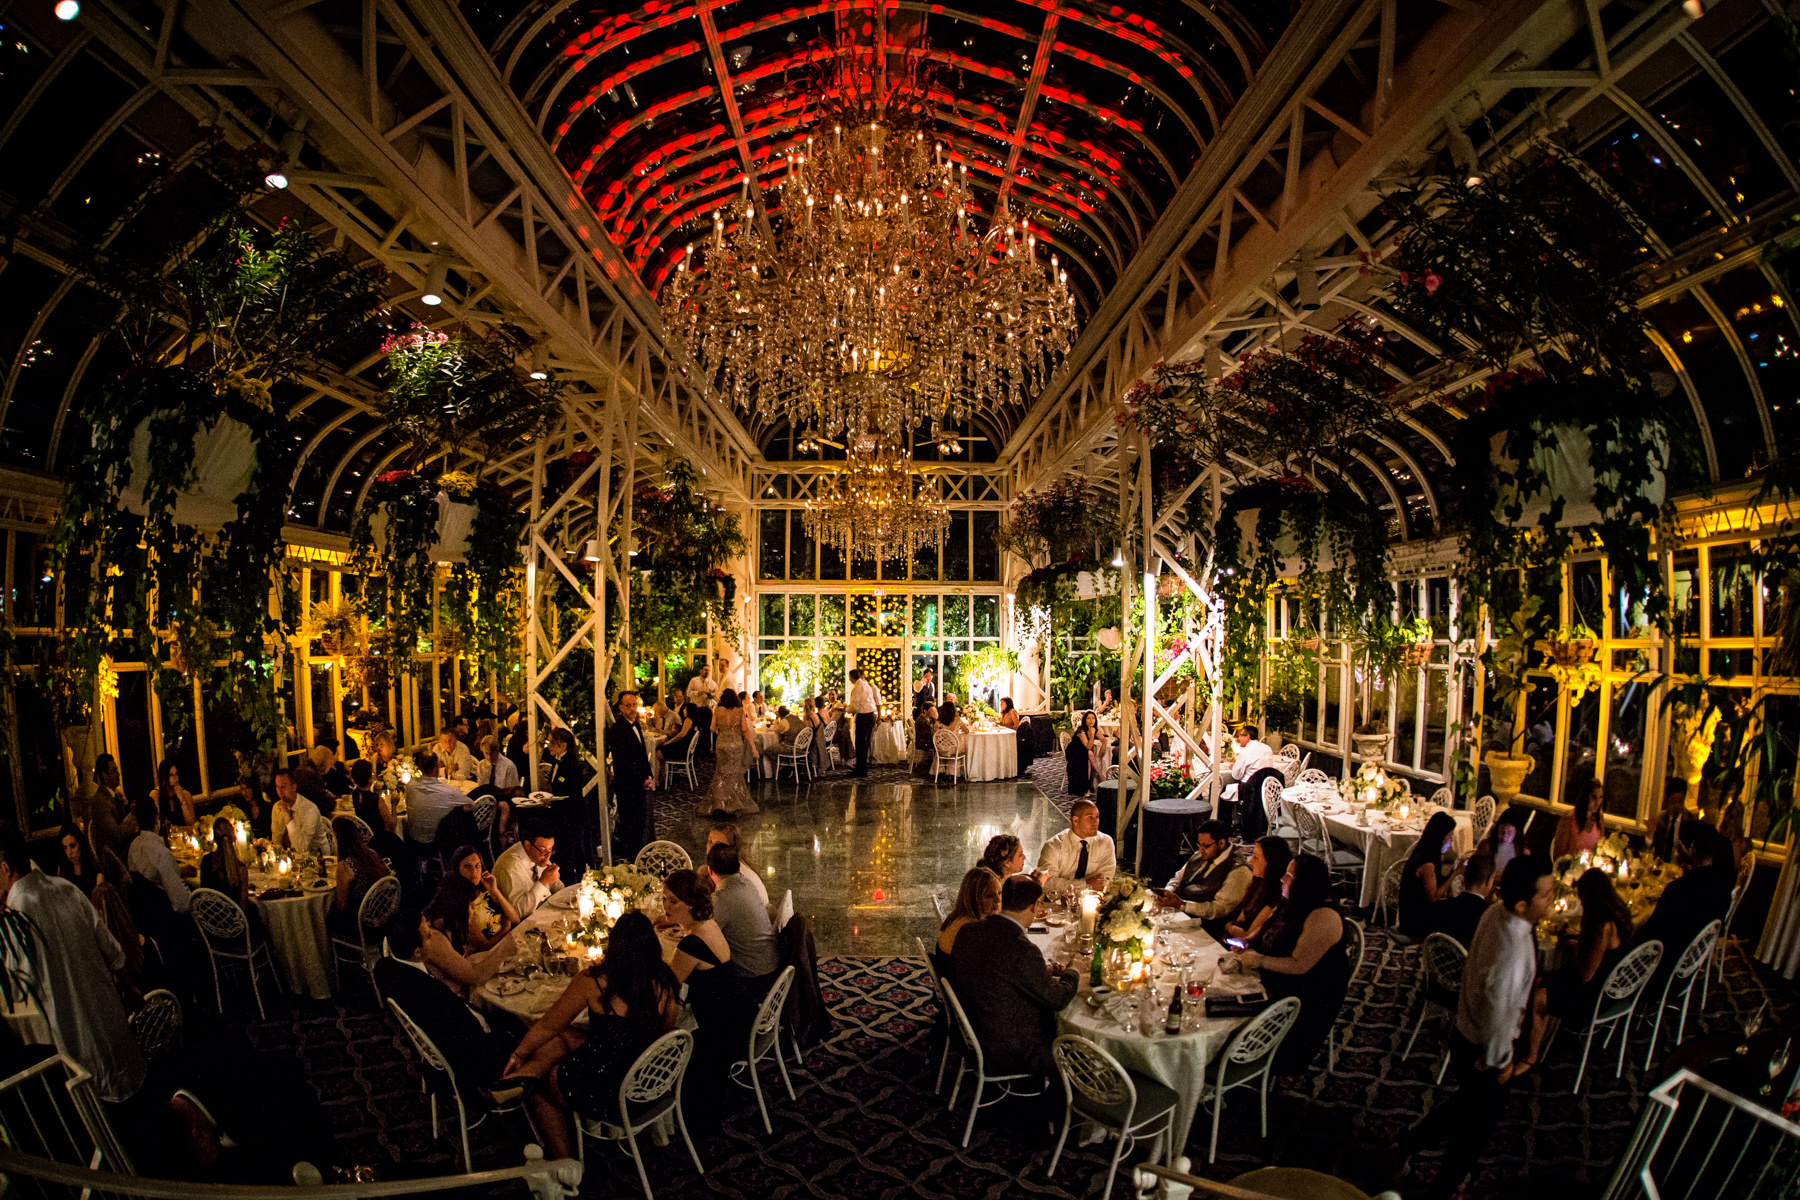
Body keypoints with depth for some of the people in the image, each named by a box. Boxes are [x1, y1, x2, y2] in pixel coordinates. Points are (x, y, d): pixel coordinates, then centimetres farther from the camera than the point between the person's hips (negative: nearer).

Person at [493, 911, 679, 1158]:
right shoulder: (665, 985, -8)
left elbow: (548, 1026, 1)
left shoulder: (592, 982, -15)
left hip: (602, 1100, -4)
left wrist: (518, 1055, 20)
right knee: (565, 1036, 22)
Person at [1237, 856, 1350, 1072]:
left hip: (1312, 996, -9)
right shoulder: (1294, 905, 8)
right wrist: (1249, 944, 5)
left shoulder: (1323, 917, -23)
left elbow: (1299, 965, -26)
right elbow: (1277, 943, 22)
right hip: (1282, 986, 9)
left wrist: (1260, 961, -20)